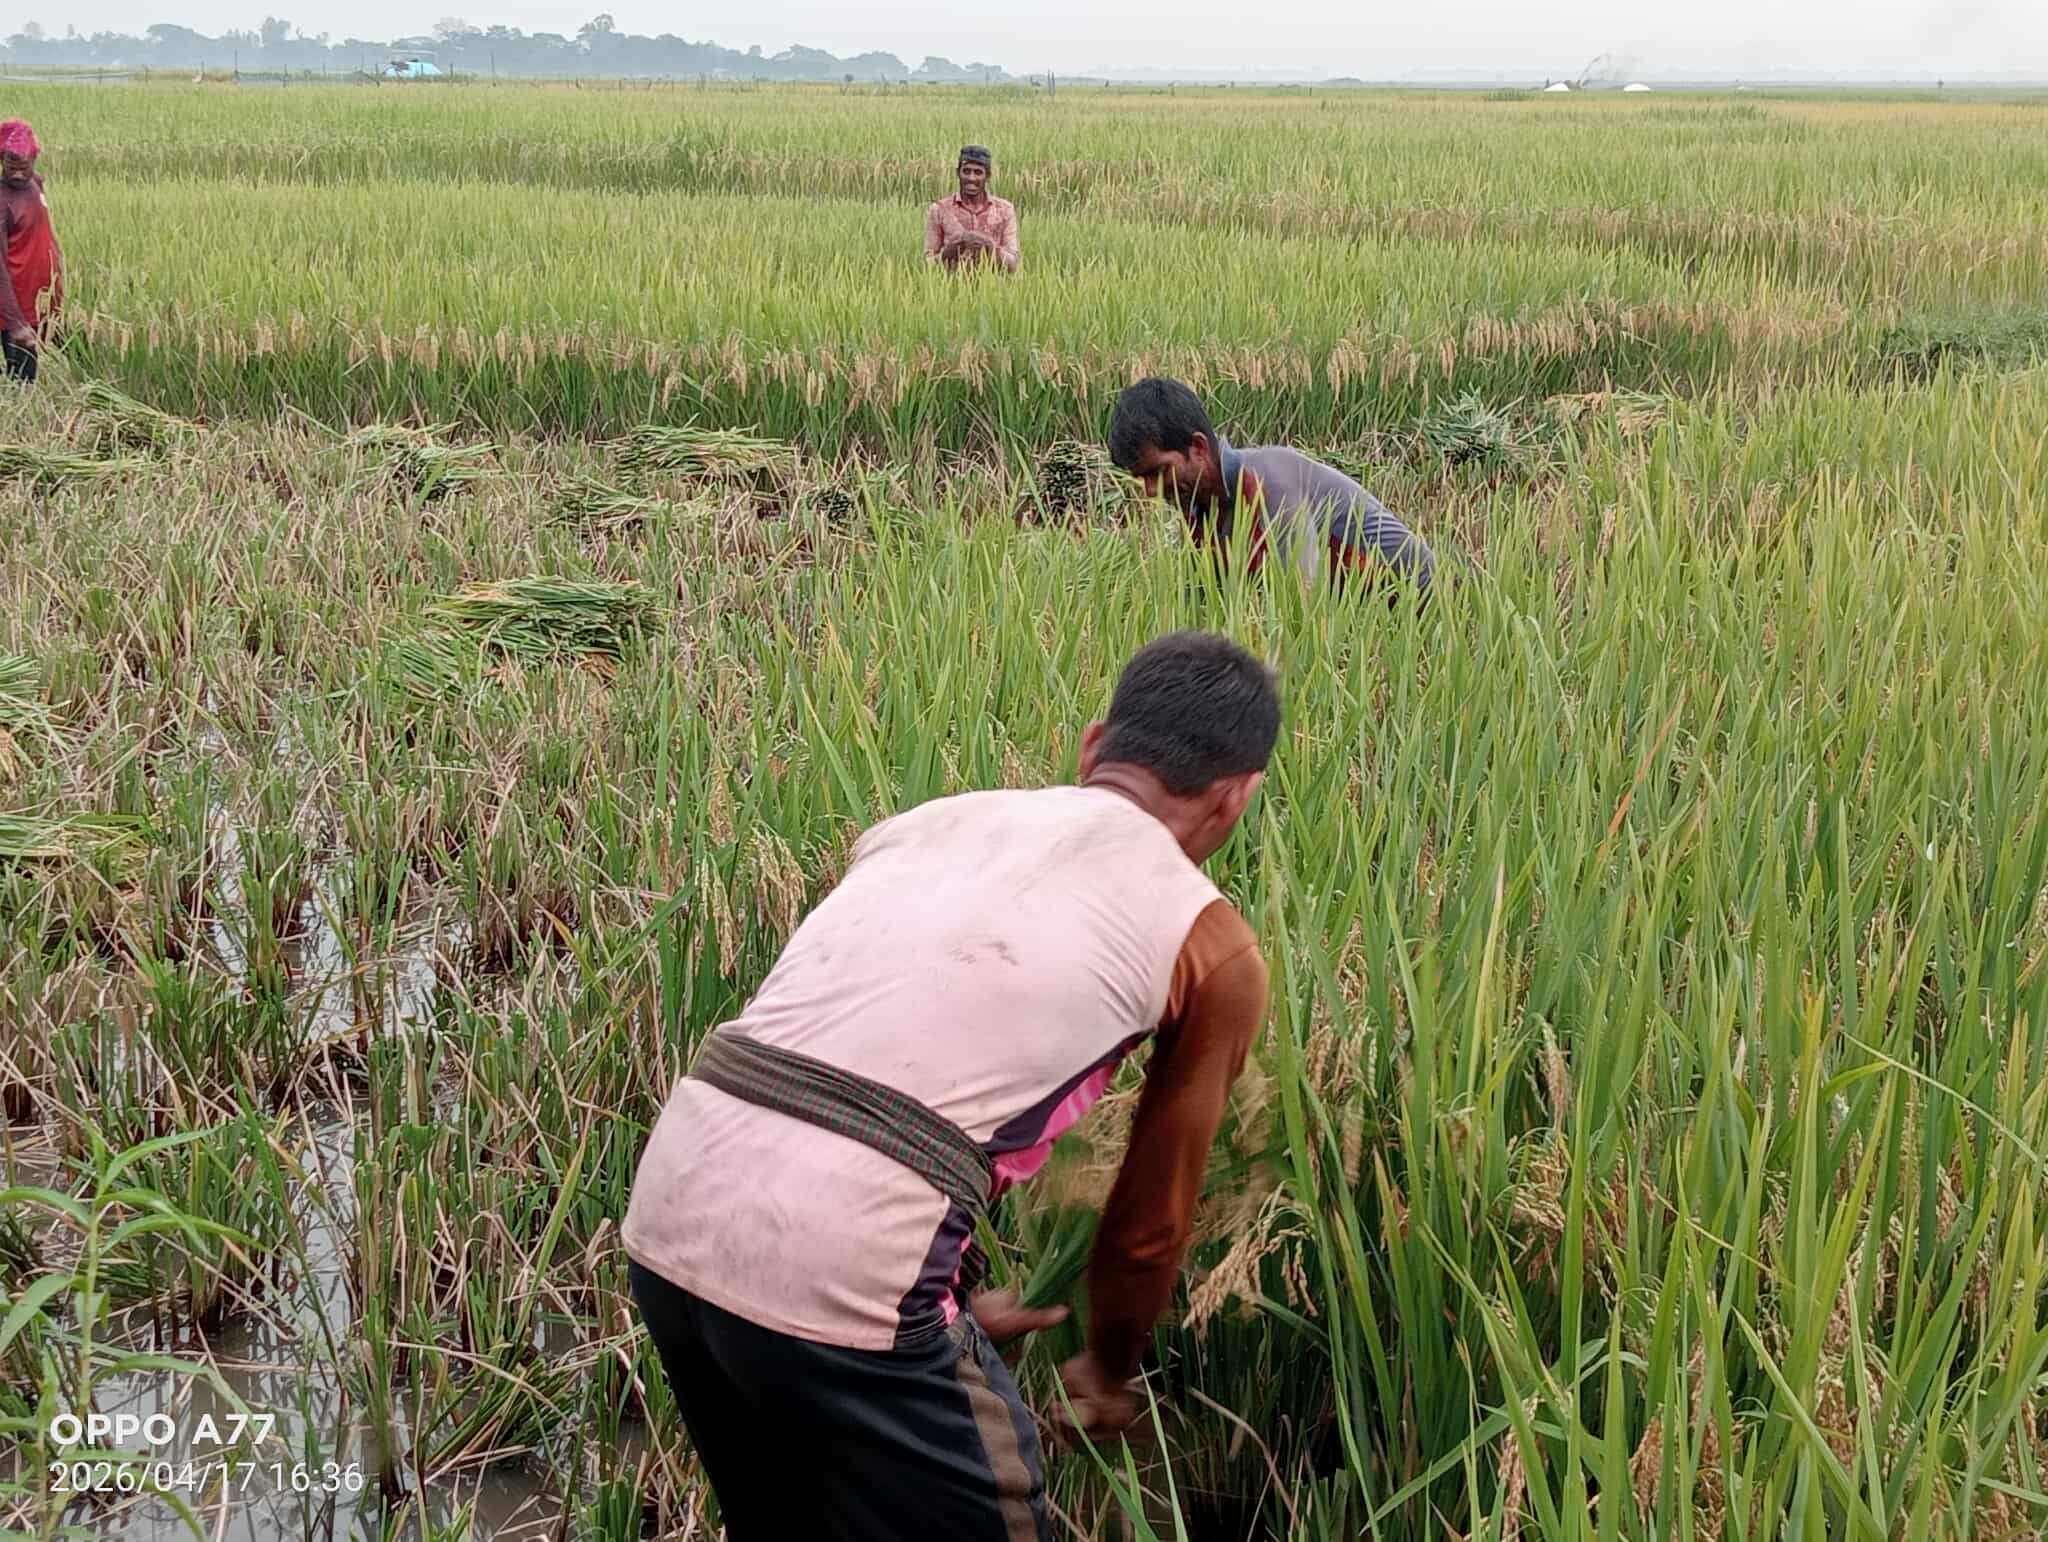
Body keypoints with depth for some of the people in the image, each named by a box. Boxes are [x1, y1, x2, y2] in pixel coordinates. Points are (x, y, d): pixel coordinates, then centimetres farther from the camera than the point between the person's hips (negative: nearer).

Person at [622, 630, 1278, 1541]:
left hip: (669, 1216, 7)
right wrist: (1108, 1374, 38)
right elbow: (1151, 1215, 17)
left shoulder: (931, 822, 22)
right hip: (837, 1273, -6)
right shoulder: (1212, 945, 7)